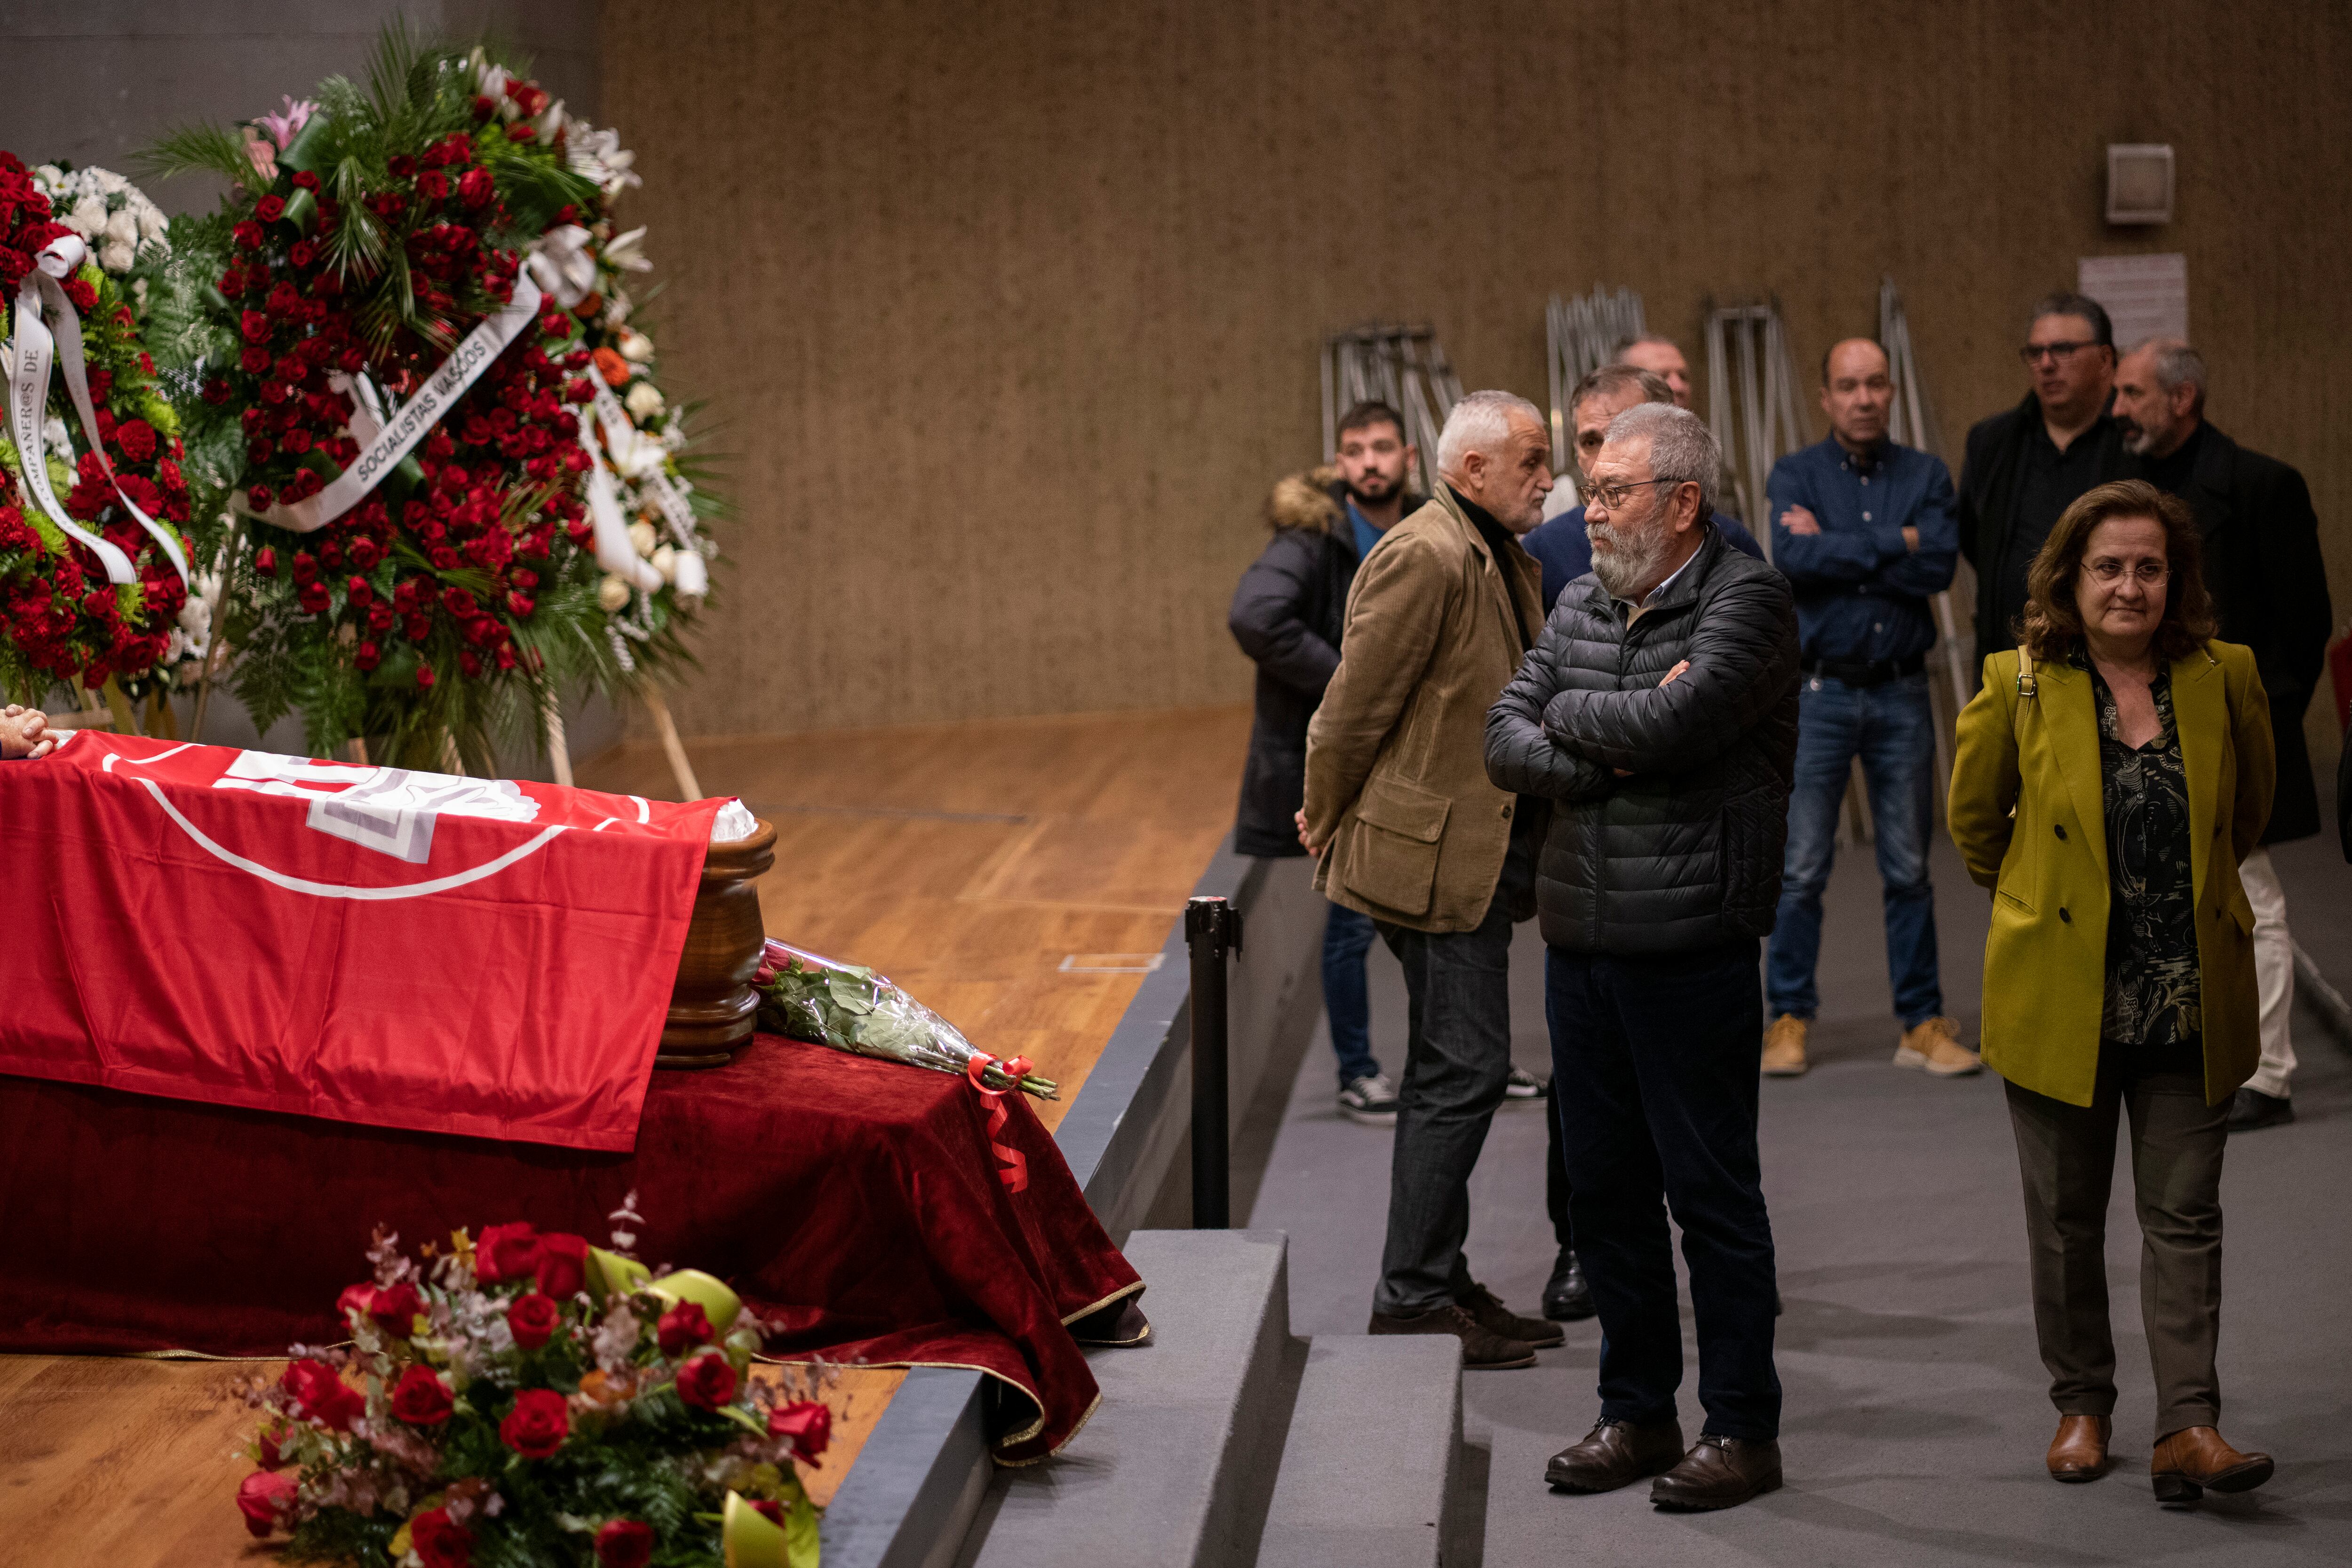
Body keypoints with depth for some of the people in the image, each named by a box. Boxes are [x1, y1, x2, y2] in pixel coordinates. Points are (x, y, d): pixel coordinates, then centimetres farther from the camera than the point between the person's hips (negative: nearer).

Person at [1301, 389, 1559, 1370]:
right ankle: (1411, 1299, -3)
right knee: (1463, 1072, -9)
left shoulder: (1502, 561, 15)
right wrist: (1327, 828, -5)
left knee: (1452, 1075, 14)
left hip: (1480, 857, 10)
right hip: (1433, 857, -10)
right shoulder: (1426, 559, -17)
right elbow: (1355, 708, -15)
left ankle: (1436, 1283, 22)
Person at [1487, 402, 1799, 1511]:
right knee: (1605, 1184, 12)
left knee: (1711, 1190, 0)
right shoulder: (1580, 605, 13)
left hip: (1691, 950, -7)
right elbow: (1506, 743, 5)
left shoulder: (1746, 601, -8)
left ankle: (1742, 1428, 9)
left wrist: (1568, 714, -5)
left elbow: (1675, 721, -23)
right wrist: (1612, 750, -11)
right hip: (1580, 942, 7)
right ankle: (1636, 1411, 24)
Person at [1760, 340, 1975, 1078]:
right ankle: (1789, 1018, 9)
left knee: (1909, 869, 6)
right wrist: (1892, 545, -12)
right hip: (1819, 691, -1)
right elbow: (1794, 559, -16)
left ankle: (1924, 1023, 12)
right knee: (1801, 869, 0)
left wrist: (1835, 546, -10)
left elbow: (1940, 566, -10)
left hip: (1901, 692, 1)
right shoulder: (1795, 475, 3)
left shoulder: (1926, 476, 6)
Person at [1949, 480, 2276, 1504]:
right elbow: (1974, 817, 10)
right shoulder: (2020, 686, -5)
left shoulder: (2225, 680, -2)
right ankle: (2081, 1408, 23)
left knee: (2184, 1216, -2)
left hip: (2190, 1004, 0)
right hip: (2059, 992, 0)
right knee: (2067, 1217, 10)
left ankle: (2187, 1429, -3)